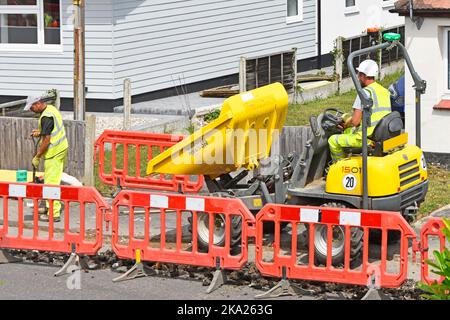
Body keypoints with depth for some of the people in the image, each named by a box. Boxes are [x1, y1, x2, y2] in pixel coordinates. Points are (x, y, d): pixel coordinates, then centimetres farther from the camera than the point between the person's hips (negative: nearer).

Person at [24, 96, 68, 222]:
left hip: (54, 153, -10)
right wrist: (40, 132, 11)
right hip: (61, 149, 10)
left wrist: (37, 157, -15)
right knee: (53, 180, 19)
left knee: (51, 183, -7)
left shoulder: (46, 117, -22)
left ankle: (54, 213, -7)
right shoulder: (51, 109, 9)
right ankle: (50, 207, 29)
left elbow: (46, 141, -23)